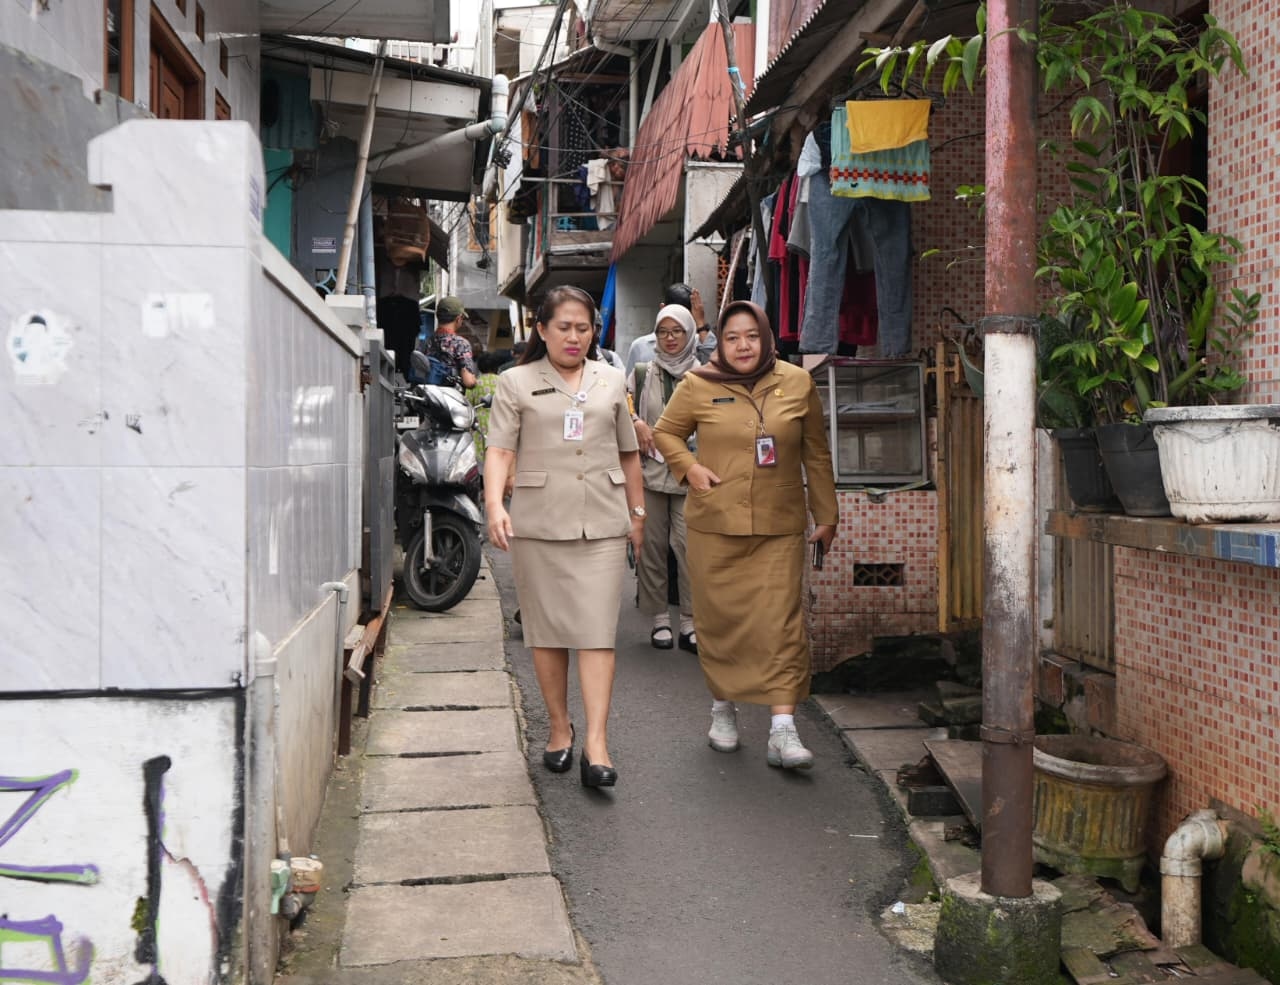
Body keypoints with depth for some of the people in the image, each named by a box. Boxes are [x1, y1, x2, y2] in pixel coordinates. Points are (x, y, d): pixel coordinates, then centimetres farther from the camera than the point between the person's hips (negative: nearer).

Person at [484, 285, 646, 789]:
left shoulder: (611, 380, 15)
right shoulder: (516, 383, 5)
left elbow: (629, 453, 21)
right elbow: (500, 449, -5)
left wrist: (637, 512, 20)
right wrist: (494, 505, -20)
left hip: (602, 523, 1)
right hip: (538, 523, -1)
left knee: (596, 632, -6)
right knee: (547, 632, 6)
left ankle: (596, 743, -9)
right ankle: (559, 729, 22)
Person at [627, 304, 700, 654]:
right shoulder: (642, 373, 12)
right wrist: (636, 424, -4)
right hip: (649, 471, 2)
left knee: (689, 545, -10)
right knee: (651, 545, 4)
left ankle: (690, 622, -3)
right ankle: (659, 619, 14)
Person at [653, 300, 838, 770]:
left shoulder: (797, 384, 5)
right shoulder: (697, 387, 1)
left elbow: (816, 455, 12)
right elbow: (665, 432, 15)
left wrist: (826, 515, 14)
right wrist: (689, 467, -4)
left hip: (779, 527, 0)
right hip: (714, 524, 0)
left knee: (781, 622, -7)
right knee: (720, 618, 8)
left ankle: (783, 730, -6)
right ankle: (723, 708, 28)